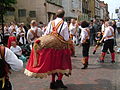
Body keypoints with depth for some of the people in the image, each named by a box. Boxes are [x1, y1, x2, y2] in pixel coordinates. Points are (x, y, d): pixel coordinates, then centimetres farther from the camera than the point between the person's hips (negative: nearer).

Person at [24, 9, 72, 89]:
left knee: (53, 64, 14)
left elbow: (46, 35, 3)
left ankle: (53, 82, 18)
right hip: (60, 46, -4)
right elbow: (66, 38, -7)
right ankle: (59, 81, -2)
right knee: (62, 64, 11)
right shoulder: (64, 24, -7)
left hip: (50, 45, 4)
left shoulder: (51, 23, 4)